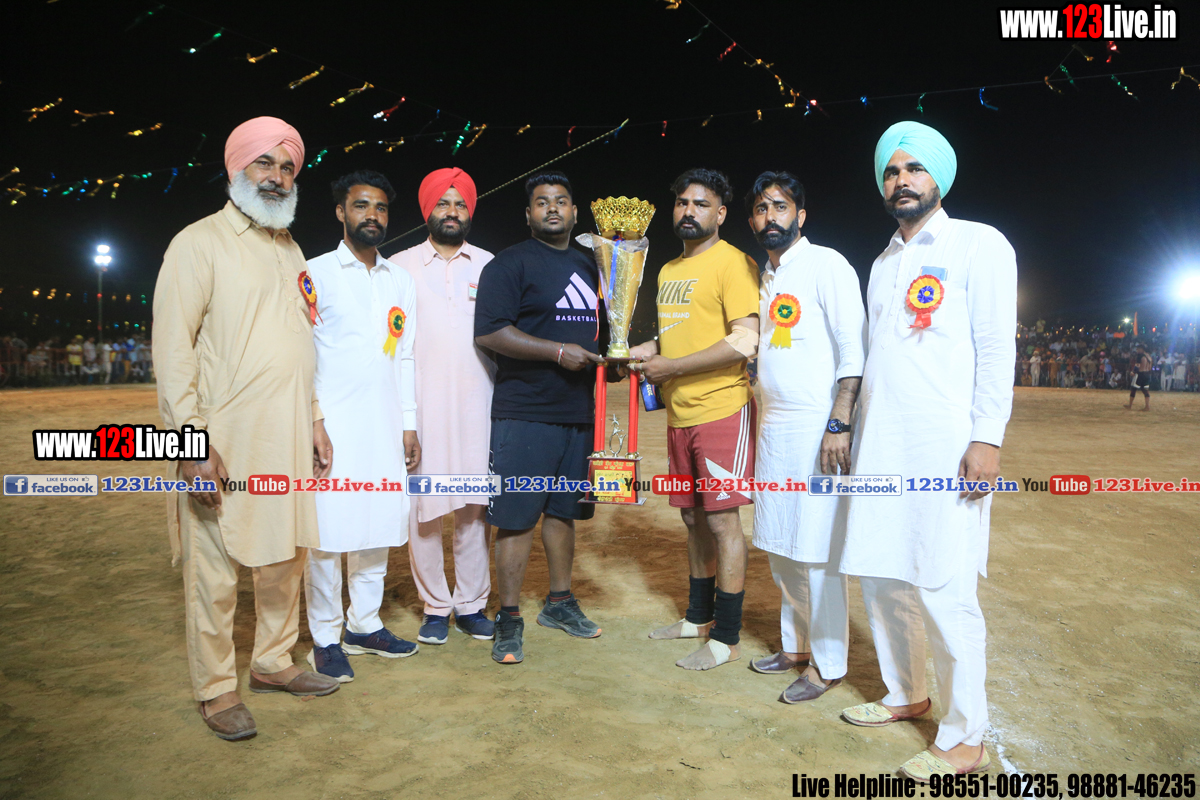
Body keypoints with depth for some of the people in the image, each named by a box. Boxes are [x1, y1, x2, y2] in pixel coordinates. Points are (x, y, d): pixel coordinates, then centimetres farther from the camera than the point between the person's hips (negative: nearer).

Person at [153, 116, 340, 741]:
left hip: (286, 437, 6)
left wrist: (314, 420, 16)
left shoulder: (291, 251, 17)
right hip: (223, 439, -6)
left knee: (285, 555, 12)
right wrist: (192, 441, -18)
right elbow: (172, 345, -10)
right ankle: (216, 690, 16)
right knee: (214, 569, 1)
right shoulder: (199, 243, -3)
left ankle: (273, 662, 29)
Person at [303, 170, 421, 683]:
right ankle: (325, 638, 11)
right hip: (332, 426, -5)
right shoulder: (315, 274, 1)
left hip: (385, 428, 5)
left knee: (379, 526, 8)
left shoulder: (401, 282, 15)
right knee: (326, 531, -2)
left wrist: (409, 424, 11)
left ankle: (364, 625, 22)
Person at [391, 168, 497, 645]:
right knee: (422, 507, 0)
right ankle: (435, 607, 15)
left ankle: (471, 604, 16)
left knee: (474, 506, 3)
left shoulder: (491, 267, 13)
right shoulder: (400, 267, 9)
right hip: (420, 405, -1)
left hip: (477, 406, 1)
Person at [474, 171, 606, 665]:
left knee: (563, 510, 15)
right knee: (517, 518, -4)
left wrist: (604, 360, 8)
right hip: (525, 414, -6)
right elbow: (489, 332, -15)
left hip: (578, 412, 7)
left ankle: (559, 602, 29)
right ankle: (509, 621, 8)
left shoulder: (588, 266, 19)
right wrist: (559, 352, -18)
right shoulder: (509, 264, -4)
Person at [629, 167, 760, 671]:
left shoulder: (731, 262, -9)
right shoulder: (668, 270, 17)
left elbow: (745, 341, -18)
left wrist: (672, 367, -16)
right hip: (679, 413, 8)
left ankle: (726, 639, 10)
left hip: (721, 409, -8)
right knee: (693, 517, 16)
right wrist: (650, 350, 7)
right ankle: (698, 618, 32)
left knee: (722, 518, -2)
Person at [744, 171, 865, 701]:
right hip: (772, 427, 8)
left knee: (817, 552, -3)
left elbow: (852, 350, -13)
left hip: (817, 426, -8)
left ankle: (827, 665, 11)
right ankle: (797, 643, 29)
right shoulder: (764, 278, 17)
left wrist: (838, 425, -20)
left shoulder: (826, 265, -6)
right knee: (779, 547, 13)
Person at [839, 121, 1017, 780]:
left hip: (944, 445, -6)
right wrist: (854, 428, 17)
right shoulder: (882, 265, 20)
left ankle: (964, 740, 11)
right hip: (879, 445, 7)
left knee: (943, 590, -4)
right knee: (878, 574, 11)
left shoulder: (979, 244, 1)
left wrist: (987, 438, -14)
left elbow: (995, 347, -7)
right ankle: (905, 695, 30)